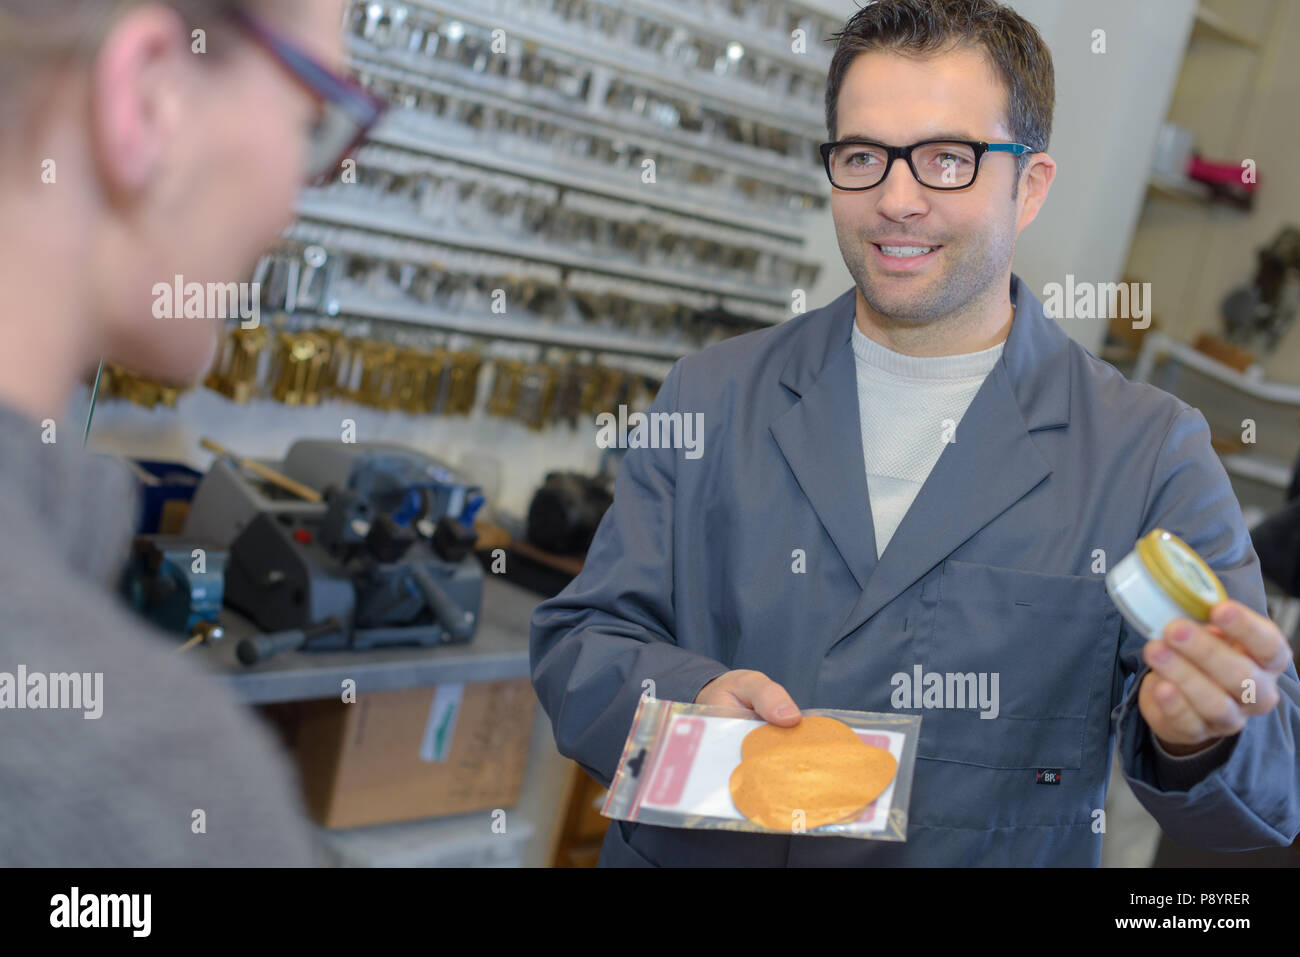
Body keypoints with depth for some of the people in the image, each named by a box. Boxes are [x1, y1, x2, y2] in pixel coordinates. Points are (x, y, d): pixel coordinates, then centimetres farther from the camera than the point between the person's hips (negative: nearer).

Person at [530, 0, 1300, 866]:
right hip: (698, 852, 3)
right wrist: (689, 697, -16)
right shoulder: (714, 399, 4)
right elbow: (578, 641, 3)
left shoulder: (1151, 454, -3)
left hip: (992, 858, -2)